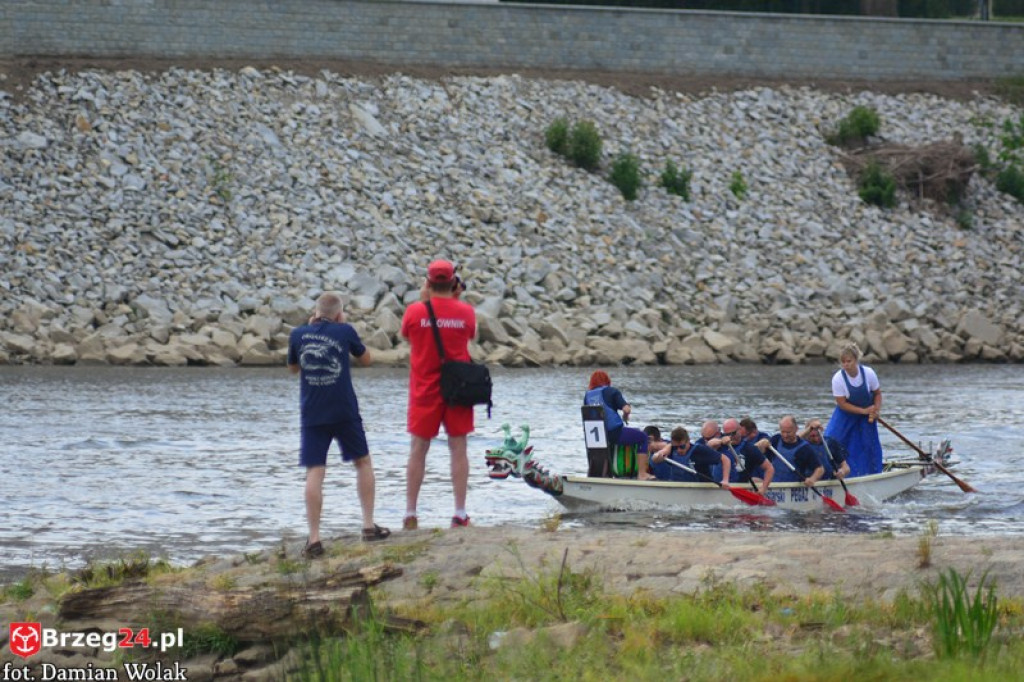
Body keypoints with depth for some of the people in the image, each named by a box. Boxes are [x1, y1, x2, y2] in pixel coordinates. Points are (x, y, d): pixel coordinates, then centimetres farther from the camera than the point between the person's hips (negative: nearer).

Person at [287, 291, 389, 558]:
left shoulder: (298, 335, 1)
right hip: (345, 412, -1)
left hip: (312, 414, 1)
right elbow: (365, 359, 14)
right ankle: (369, 526, 16)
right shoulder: (344, 332, -3)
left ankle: (314, 539, -11)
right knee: (363, 462, 18)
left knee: (314, 472, -3)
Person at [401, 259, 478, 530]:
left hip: (424, 390, 0)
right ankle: (460, 514, 2)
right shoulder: (465, 312, -6)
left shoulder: (415, 311, -8)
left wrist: (423, 300, 12)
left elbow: (405, 334, 12)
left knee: (418, 450, 7)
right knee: (458, 449, 4)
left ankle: (410, 514, 7)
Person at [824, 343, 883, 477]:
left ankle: (874, 474, 16)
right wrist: (864, 411, -23)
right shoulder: (838, 379, -25)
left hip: (867, 412, 2)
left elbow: (877, 393, -2)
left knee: (871, 444, 0)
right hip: (846, 414, -2)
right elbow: (842, 404, -19)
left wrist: (876, 410, -19)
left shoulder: (868, 373, -19)